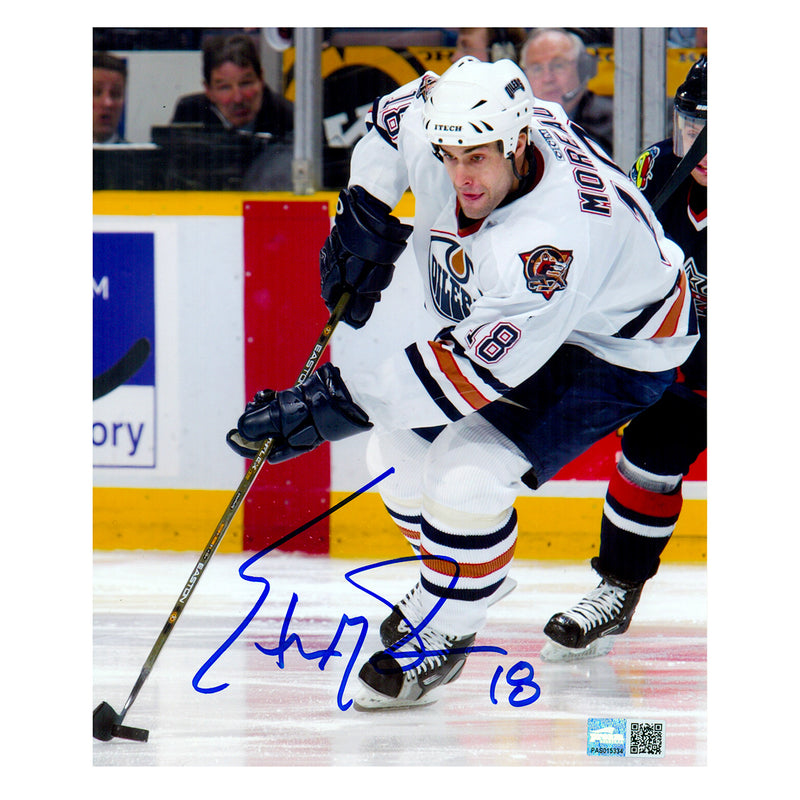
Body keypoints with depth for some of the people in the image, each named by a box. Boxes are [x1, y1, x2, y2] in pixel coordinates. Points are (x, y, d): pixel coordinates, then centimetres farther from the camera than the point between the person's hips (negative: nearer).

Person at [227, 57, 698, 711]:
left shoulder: (558, 238, -44)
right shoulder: (432, 126, -23)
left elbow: (473, 370, -42)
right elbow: (393, 118, 5)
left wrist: (328, 408, -41)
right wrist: (364, 215, -6)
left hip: (614, 349, -8)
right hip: (495, 316, 8)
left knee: (468, 473, -23)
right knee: (399, 448, 5)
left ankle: (443, 632, 1)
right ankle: (454, 577, 33)